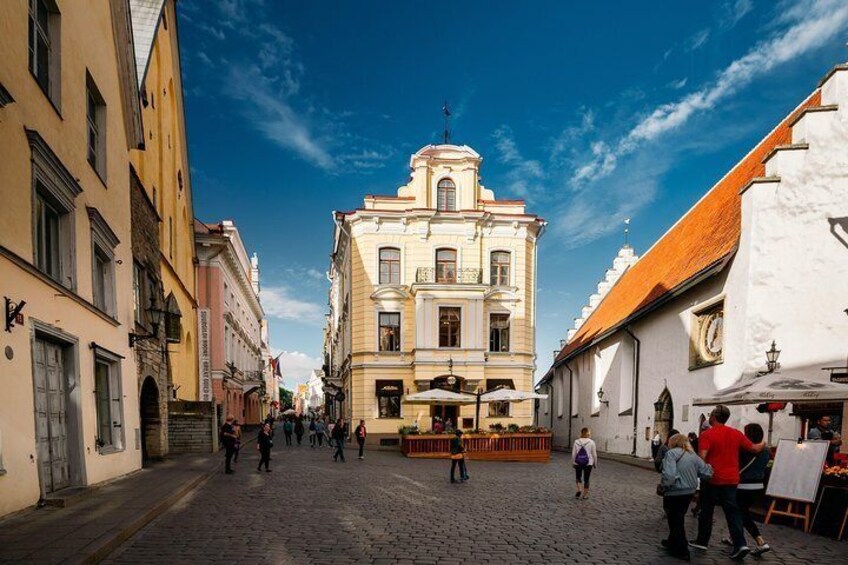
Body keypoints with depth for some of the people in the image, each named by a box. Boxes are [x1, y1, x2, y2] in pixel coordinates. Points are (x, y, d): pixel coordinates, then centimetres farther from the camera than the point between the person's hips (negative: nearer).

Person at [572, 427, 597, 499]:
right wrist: (595, 464, 9)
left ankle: (578, 490, -1)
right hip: (588, 463, -1)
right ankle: (585, 495, 16)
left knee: (578, 477, 19)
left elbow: (573, 454, -2)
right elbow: (594, 454, -3)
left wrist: (573, 463, 10)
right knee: (586, 479, 12)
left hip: (578, 463, 1)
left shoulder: (576, 441, -4)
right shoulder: (591, 442, -7)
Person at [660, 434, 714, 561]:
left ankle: (682, 550, 16)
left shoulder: (671, 454, -17)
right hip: (689, 492, 7)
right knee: (678, 519, 23)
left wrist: (663, 484, -10)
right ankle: (673, 542, 39)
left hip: (674, 493, -7)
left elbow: (669, 475, -28)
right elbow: (707, 473, 0)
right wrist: (691, 477, 14)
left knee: (675, 521, 9)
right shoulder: (693, 455, 3)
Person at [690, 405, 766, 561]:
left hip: (712, 479, -4)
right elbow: (754, 449, 11)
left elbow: (702, 457, -20)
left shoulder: (707, 434, -11)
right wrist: (763, 444, 32)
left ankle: (702, 541, 20)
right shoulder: (737, 434, 3)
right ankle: (740, 544, -4)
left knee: (706, 510, 10)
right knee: (733, 511, 8)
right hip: (731, 479, 4)